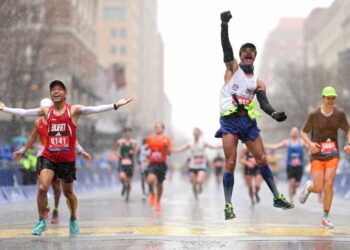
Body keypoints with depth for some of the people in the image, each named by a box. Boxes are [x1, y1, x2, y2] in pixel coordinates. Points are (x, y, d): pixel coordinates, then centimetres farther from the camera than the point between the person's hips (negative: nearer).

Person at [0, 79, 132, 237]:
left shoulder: (73, 110, -4)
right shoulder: (46, 111, 5)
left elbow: (95, 109, -15)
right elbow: (24, 112, 10)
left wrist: (115, 105, -25)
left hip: (67, 159, -2)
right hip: (49, 157, 2)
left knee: (68, 192, 11)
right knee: (42, 188, -15)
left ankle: (73, 220, 35)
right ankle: (41, 221, 1)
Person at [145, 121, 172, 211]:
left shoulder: (166, 139, 0)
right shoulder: (150, 138, 5)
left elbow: (169, 153, -2)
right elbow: (146, 148, 20)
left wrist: (166, 146, -19)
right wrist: (146, 147, -2)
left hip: (162, 164, 0)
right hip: (152, 163, 0)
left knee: (159, 184, 9)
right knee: (150, 179, -27)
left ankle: (158, 202, 31)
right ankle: (152, 194, 3)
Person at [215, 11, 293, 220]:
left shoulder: (258, 83, 13)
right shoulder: (233, 68, 8)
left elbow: (264, 103, 2)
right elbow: (226, 46, -4)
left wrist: (274, 113, -19)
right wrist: (225, 24, -16)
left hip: (248, 121, 3)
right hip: (230, 121, -3)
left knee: (262, 160, 6)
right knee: (230, 164, -9)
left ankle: (277, 197, 17)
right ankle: (228, 206, -3)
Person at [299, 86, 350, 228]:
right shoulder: (314, 115, -8)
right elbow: (304, 133, 1)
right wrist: (310, 144, -18)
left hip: (332, 154, 1)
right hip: (317, 155, -1)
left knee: (329, 184, -13)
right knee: (318, 189, -7)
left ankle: (325, 219, 2)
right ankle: (309, 186, 33)